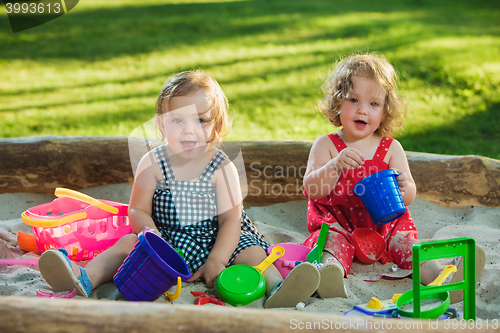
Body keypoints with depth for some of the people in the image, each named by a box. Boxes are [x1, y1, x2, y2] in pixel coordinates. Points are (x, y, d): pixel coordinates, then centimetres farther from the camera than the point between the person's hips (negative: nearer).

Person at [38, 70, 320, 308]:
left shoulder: (222, 167, -9)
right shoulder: (152, 163, -5)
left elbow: (230, 219, -10)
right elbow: (138, 210, -4)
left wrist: (216, 261, -22)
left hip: (216, 239, -1)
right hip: (167, 237, 1)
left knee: (251, 252, -24)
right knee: (128, 242, -20)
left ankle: (277, 288, -43)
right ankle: (84, 279, -35)